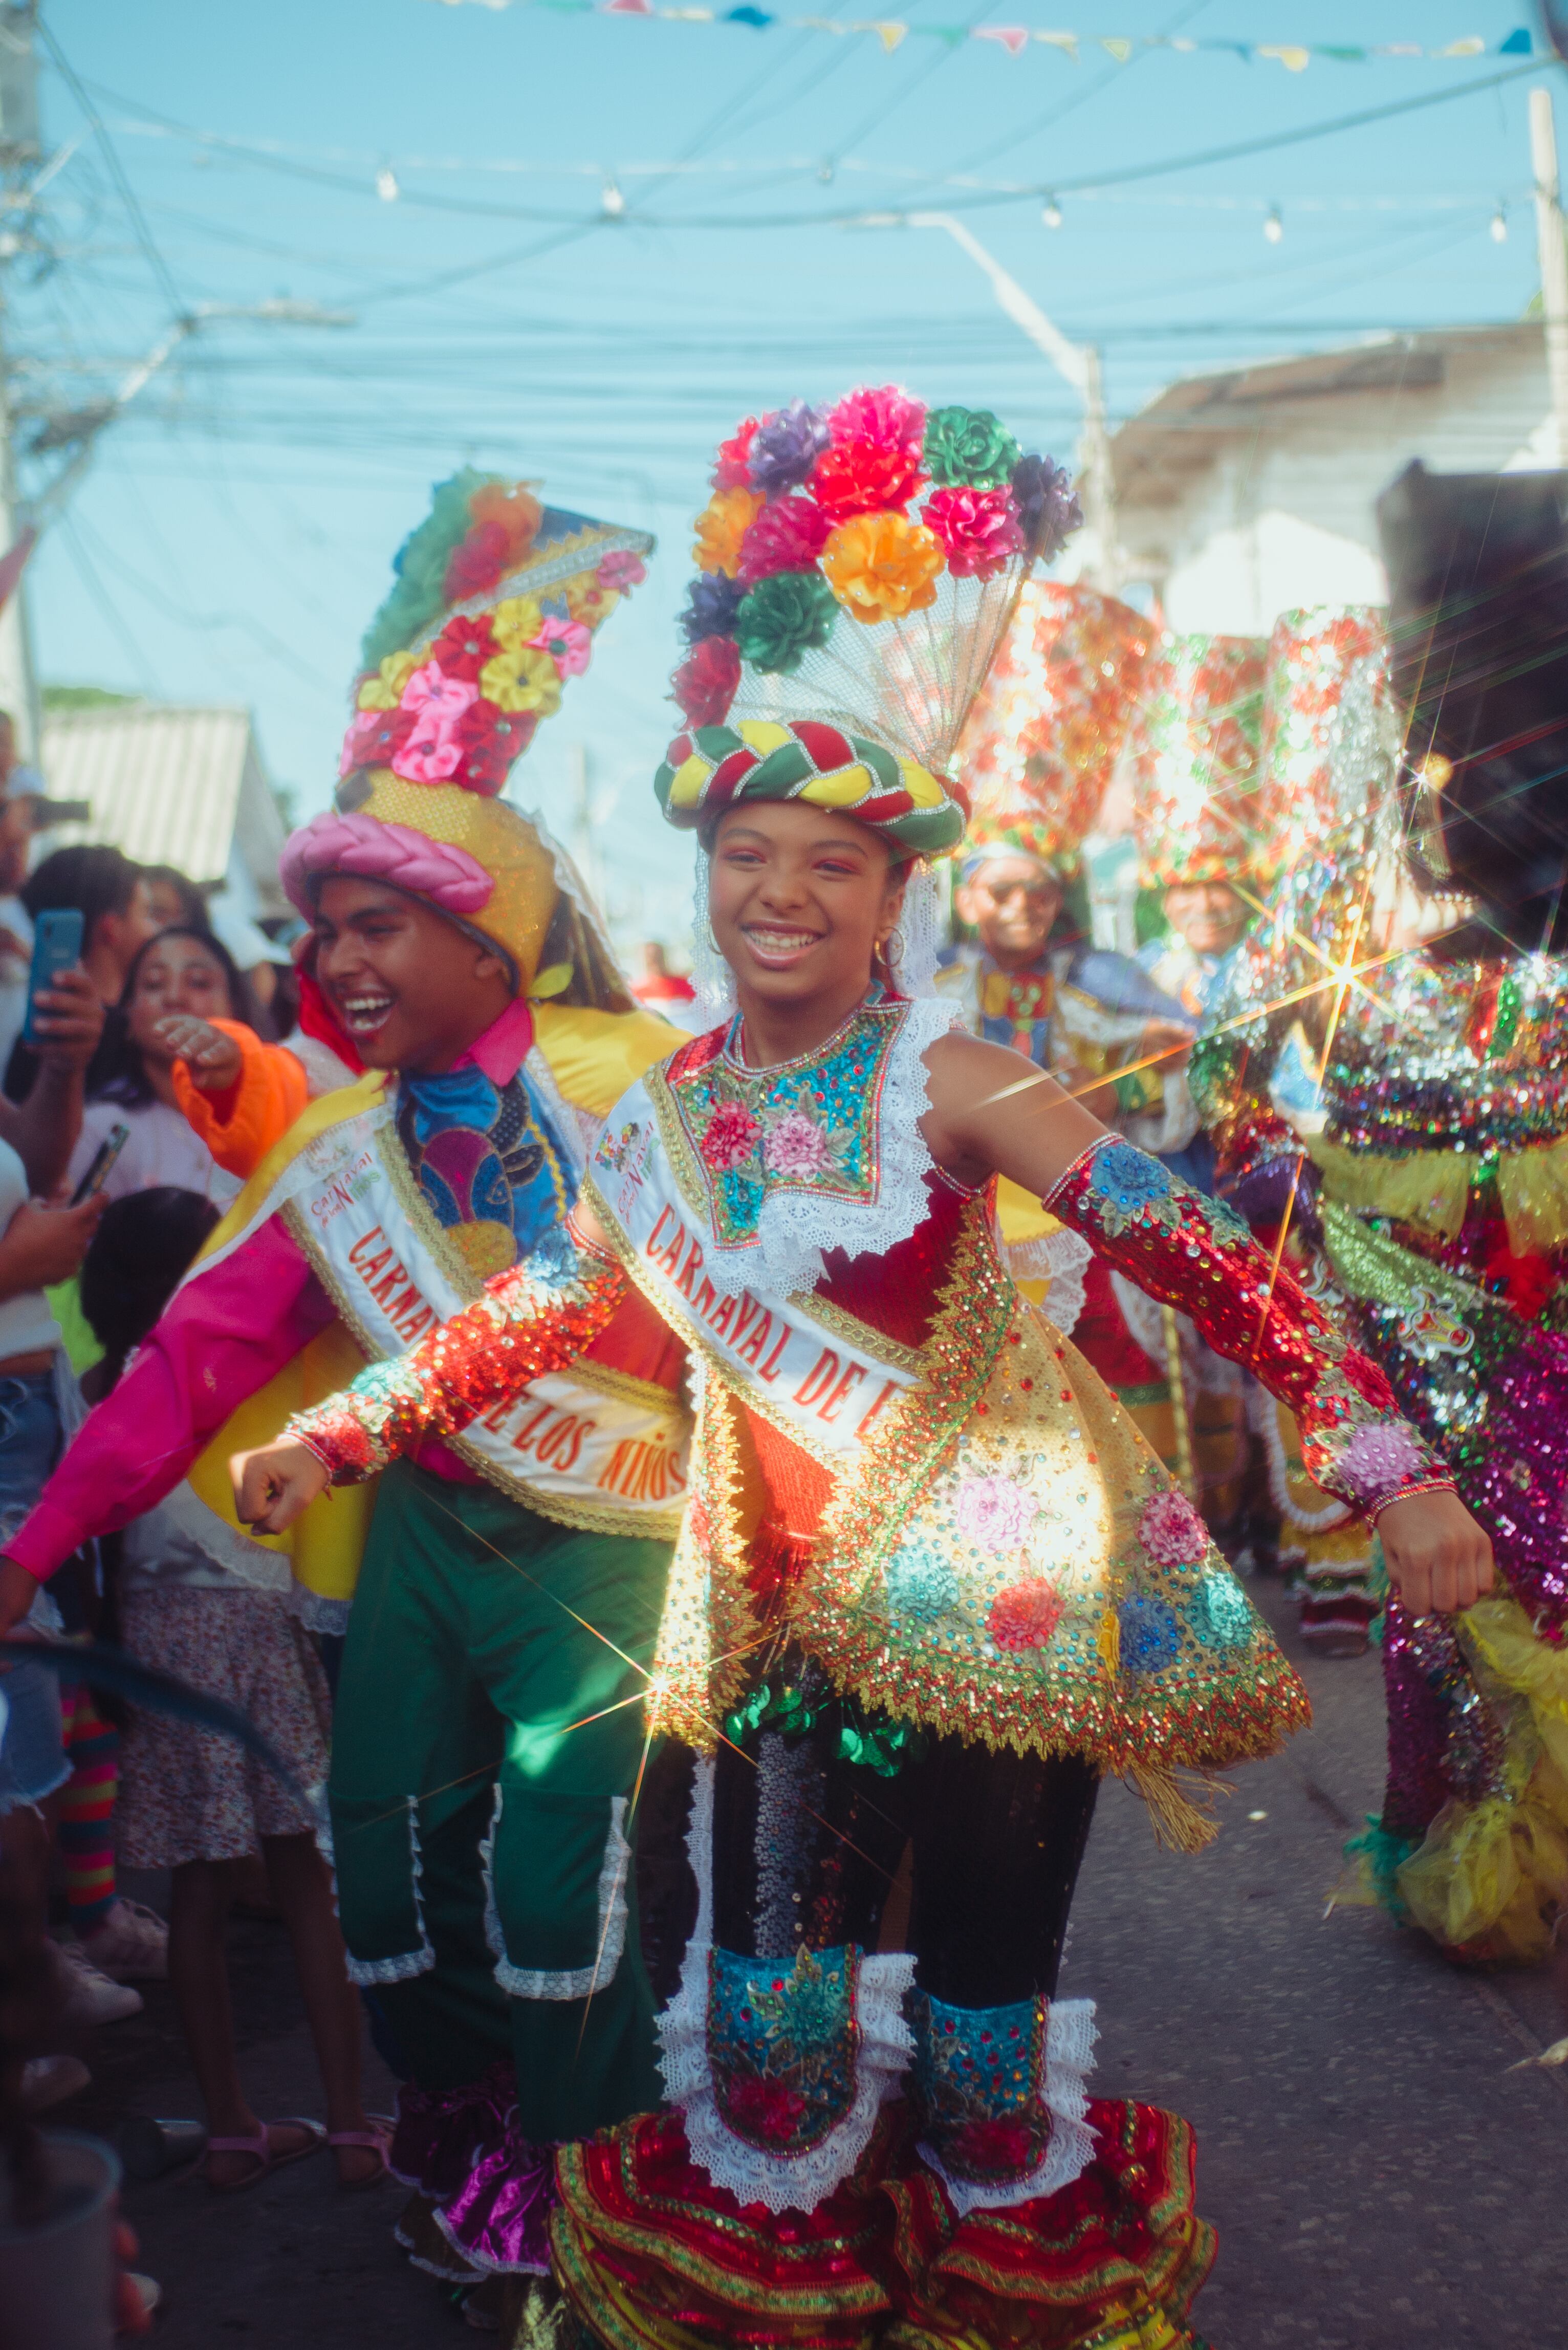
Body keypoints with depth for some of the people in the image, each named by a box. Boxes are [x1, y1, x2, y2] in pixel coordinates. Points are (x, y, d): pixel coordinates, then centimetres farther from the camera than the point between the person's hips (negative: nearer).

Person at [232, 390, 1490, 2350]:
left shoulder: (950, 1087, -15)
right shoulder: (664, 1118, 1)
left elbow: (1194, 1256, -20)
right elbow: (537, 1315, 16)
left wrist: (1385, 1464, -28)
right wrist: (339, 1434, 15)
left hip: (988, 1590, -4)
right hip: (785, 1609, 4)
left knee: (988, 1948, 6)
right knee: (770, 1932, 12)